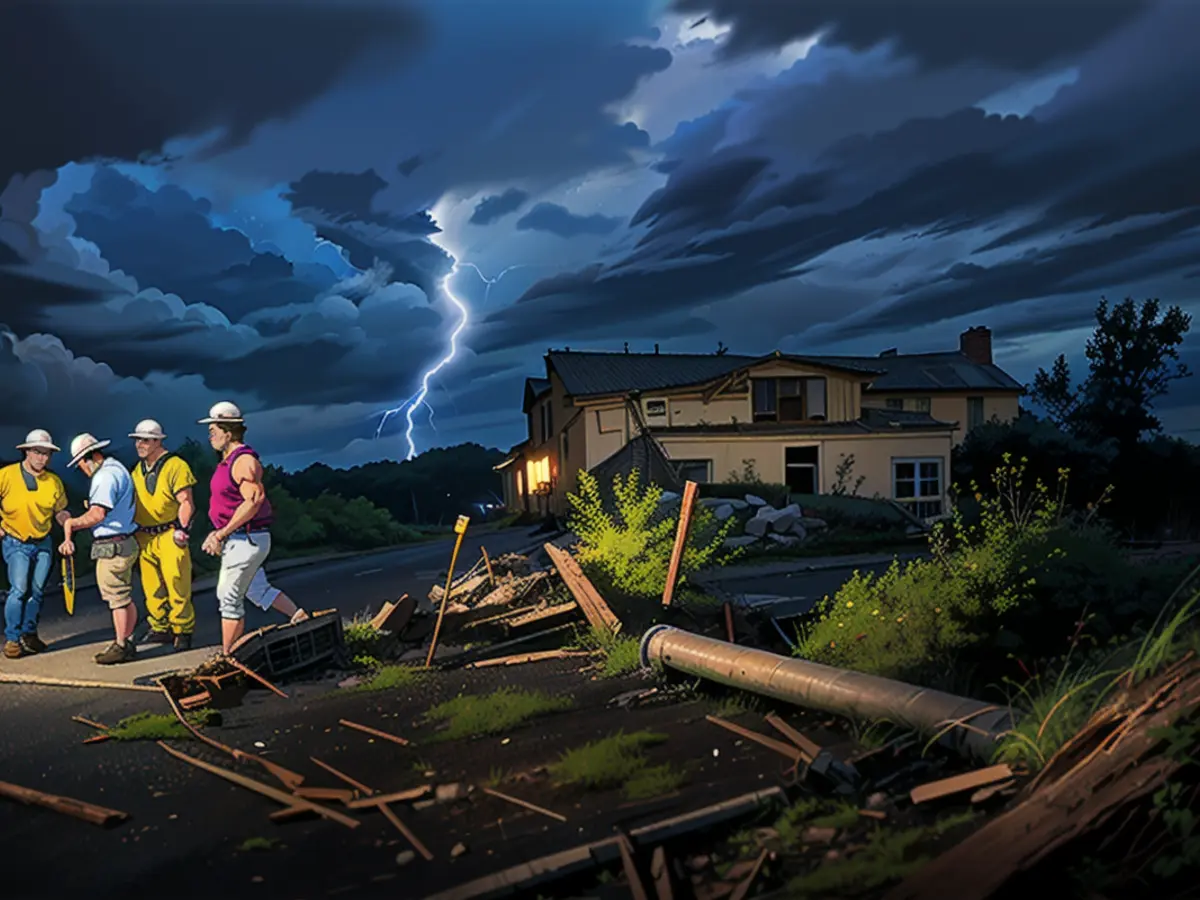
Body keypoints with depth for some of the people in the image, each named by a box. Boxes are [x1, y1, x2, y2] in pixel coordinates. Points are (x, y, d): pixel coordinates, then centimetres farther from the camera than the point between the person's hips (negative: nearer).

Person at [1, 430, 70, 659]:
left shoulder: (54, 481, 0)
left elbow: (60, 512, 10)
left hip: (43, 543, 4)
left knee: (37, 590, 8)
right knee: (19, 590, -11)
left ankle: (29, 634, 23)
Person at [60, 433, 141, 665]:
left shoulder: (106, 476, -17)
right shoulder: (117, 469, 16)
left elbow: (97, 514, -27)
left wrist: (71, 523, -15)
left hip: (111, 546, -10)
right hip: (124, 543, 10)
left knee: (117, 598, -2)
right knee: (123, 597, 14)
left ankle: (121, 646, 5)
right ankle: (126, 642, 21)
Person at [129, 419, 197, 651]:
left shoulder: (176, 466, -8)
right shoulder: (137, 470, 14)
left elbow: (186, 502, -11)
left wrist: (183, 530, -16)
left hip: (169, 536, -7)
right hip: (144, 538, 7)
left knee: (177, 586, -5)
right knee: (151, 588, 10)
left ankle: (182, 632, 7)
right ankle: (160, 629, 22)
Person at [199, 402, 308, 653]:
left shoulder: (244, 461, -17)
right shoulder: (227, 461, 14)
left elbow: (253, 501, -26)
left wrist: (221, 534, -22)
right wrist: (218, 534, 9)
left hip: (246, 540, -10)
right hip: (238, 540, 10)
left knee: (229, 597, -3)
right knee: (258, 591, 17)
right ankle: (301, 619, 23)